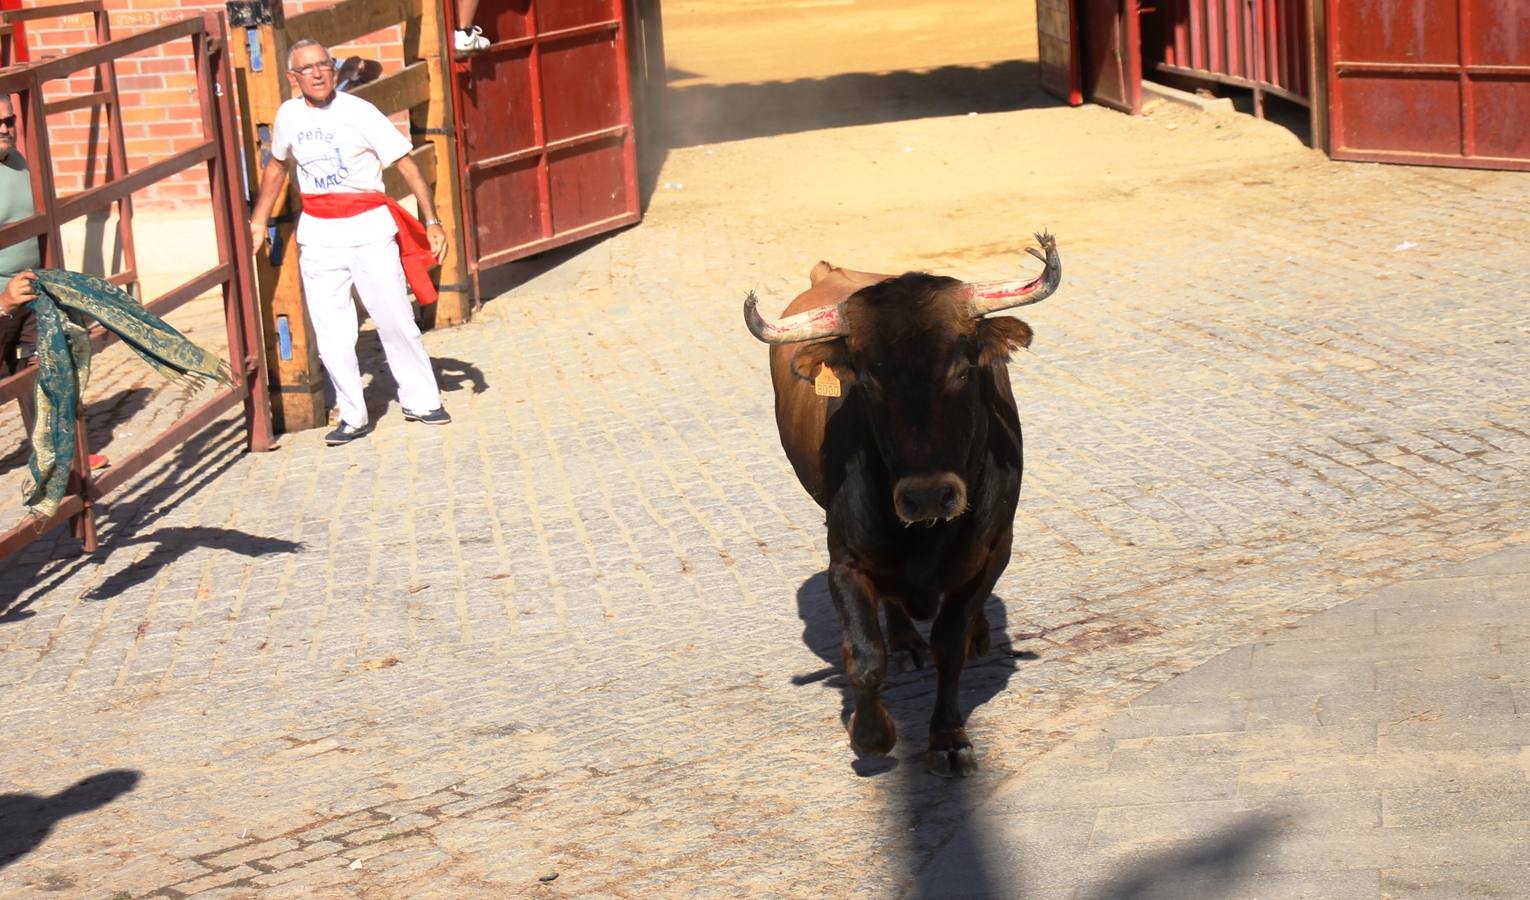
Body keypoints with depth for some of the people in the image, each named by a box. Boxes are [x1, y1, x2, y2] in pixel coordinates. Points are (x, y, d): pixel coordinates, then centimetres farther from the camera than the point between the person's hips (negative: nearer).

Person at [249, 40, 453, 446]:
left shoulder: (358, 112, -10)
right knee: (330, 332, 1)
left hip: (367, 226, -3)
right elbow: (276, 165, 22)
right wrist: (258, 222, 21)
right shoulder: (288, 116, 3)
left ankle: (421, 401, 14)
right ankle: (353, 416, 10)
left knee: (395, 319, -2)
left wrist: (432, 221, -14)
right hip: (318, 232, 3)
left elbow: (406, 165, -9)